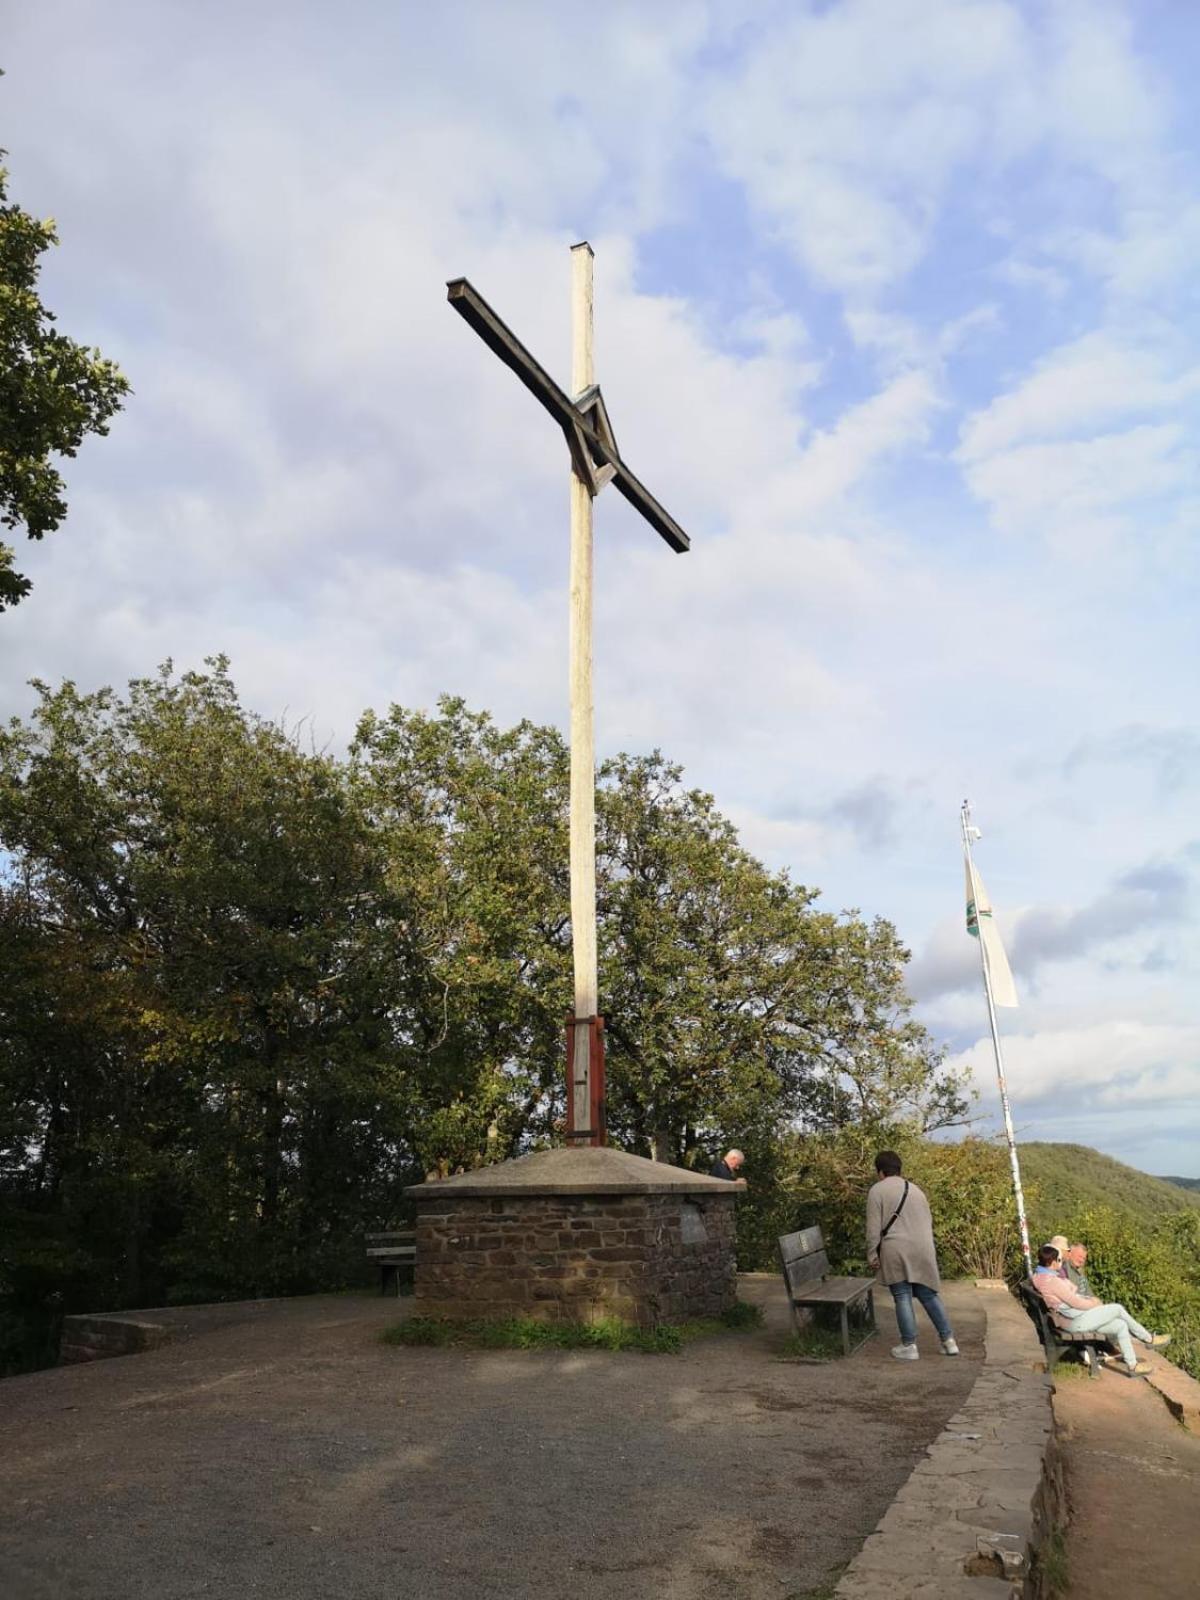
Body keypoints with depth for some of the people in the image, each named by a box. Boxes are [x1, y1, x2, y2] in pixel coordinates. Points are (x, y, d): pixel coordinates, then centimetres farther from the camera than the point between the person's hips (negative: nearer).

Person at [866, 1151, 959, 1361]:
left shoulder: (877, 1190, -1)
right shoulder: (915, 1189, 18)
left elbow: (874, 1227, -6)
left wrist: (872, 1254, 0)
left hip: (897, 1251, -5)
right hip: (923, 1250, 5)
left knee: (902, 1297, 1)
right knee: (929, 1295, 13)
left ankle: (909, 1346, 5)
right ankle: (948, 1341, 14)